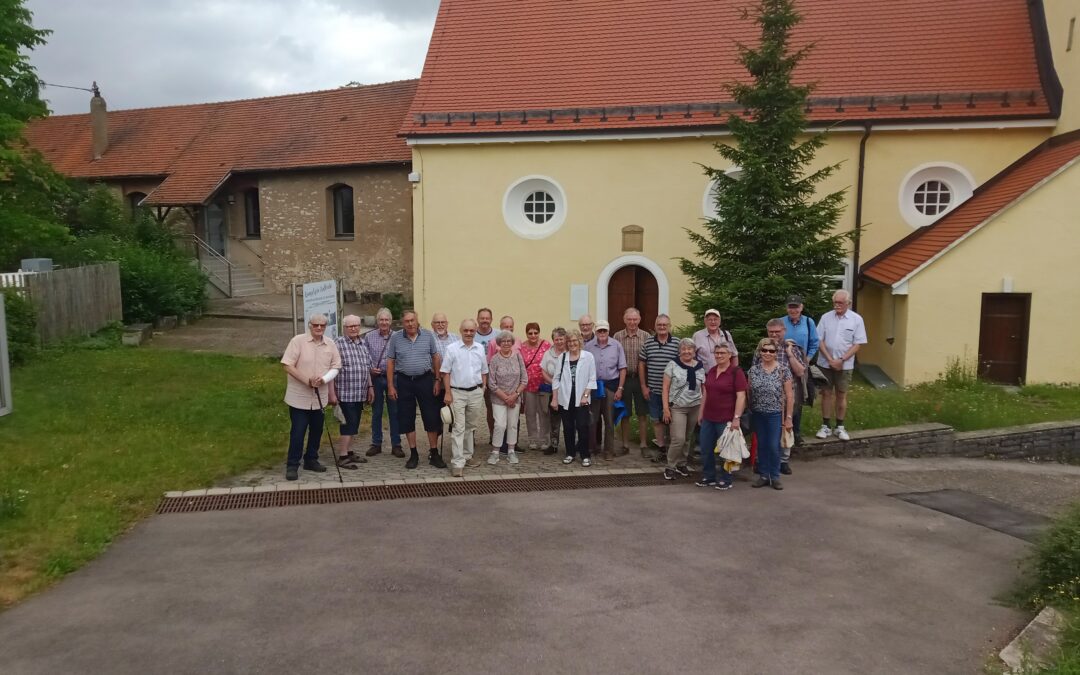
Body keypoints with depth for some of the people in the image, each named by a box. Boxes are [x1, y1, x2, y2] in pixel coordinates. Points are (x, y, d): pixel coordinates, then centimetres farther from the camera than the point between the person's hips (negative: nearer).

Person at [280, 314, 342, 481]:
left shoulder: (330, 345, 5)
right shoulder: (298, 341, -10)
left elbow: (336, 366, 5)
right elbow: (288, 366, -14)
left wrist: (324, 378, -15)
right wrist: (307, 380, -21)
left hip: (320, 397, 5)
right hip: (299, 397, -5)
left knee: (316, 430, 14)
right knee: (297, 432, -3)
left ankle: (311, 460, 29)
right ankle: (292, 465, 8)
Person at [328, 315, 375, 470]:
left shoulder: (362, 344, 13)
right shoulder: (338, 344, -9)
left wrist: (370, 387, 18)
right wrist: (332, 393, -16)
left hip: (360, 393, 7)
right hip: (345, 393, -7)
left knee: (353, 425, 13)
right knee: (349, 424, -7)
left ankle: (348, 452, 24)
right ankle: (342, 457, 1)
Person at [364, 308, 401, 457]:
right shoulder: (369, 337, 4)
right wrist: (370, 368, -10)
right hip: (376, 378, 1)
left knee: (394, 412, 4)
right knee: (376, 412, 9)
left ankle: (396, 445, 12)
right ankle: (376, 444, 19)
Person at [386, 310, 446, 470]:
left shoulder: (428, 335, 0)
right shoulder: (396, 338, 1)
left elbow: (435, 358, 5)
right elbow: (390, 362, 3)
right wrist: (391, 386, -1)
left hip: (425, 380, -1)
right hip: (404, 381, 1)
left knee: (431, 417, 1)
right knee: (407, 419, 6)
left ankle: (434, 454, 12)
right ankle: (413, 454, 18)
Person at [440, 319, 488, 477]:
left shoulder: (480, 348, 7)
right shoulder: (452, 349, -5)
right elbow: (446, 372, -4)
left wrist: (483, 387, 7)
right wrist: (447, 393, -8)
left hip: (476, 393, 4)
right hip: (457, 393, -4)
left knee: (471, 426, 15)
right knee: (458, 428, -6)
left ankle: (466, 455, 30)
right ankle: (457, 463, -7)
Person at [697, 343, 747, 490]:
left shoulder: (736, 372, -10)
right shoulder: (711, 371, 10)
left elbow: (741, 396, -14)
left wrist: (737, 418, -18)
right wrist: (701, 413, 15)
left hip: (726, 420, -6)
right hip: (708, 418, 6)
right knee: (706, 449, 11)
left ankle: (725, 480, 19)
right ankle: (708, 477, 26)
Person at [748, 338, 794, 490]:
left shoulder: (783, 370, -7)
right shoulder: (753, 369, 1)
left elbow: (788, 395, -5)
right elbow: (748, 392, 7)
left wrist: (788, 417, -6)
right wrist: (748, 412, 5)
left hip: (775, 414, -3)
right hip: (757, 414, 3)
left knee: (774, 446, 0)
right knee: (761, 445, 10)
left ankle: (775, 477, 16)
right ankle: (763, 475, 21)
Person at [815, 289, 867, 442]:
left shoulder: (856, 319, -4)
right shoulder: (826, 317, -1)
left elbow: (857, 344, -6)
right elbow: (819, 340, -2)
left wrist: (841, 360, -15)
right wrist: (830, 360, -11)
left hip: (845, 365, -1)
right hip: (825, 363, 1)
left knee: (841, 395, 7)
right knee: (826, 393, 7)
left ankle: (840, 427, 17)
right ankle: (825, 426, 14)